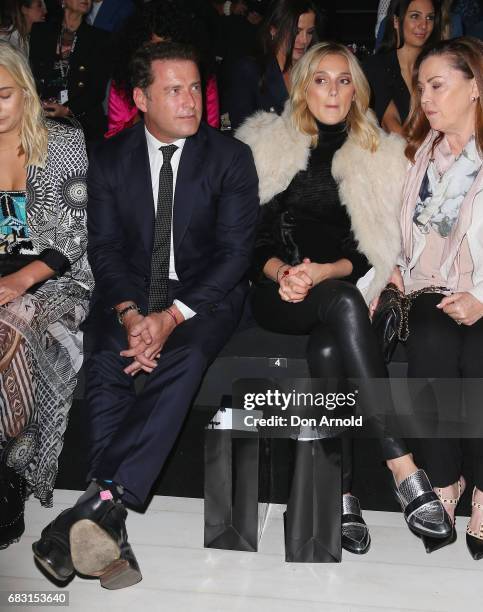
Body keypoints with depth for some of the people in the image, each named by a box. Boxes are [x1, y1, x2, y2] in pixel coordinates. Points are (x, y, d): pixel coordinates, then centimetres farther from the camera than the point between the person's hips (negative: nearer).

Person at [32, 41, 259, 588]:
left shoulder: (230, 158, 0)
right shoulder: (109, 158, 6)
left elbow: (235, 252, -7)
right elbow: (104, 247, 1)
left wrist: (171, 317, -21)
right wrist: (130, 314, -20)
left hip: (205, 294, -1)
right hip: (129, 292, 2)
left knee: (184, 357, -34)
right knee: (106, 362, -29)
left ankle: (99, 502, -40)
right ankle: (112, 531, -34)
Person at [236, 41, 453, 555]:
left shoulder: (380, 155, 14)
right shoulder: (265, 143, 13)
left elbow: (376, 248, 5)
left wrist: (323, 271, -13)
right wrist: (280, 271, -13)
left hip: (338, 288, 1)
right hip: (276, 293, -1)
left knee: (328, 346, -36)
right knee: (343, 303, -36)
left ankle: (340, 492, -32)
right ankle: (404, 470, -40)